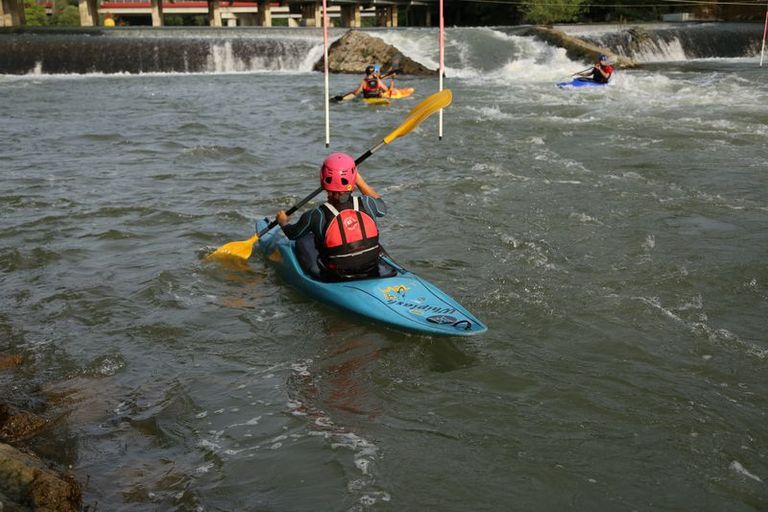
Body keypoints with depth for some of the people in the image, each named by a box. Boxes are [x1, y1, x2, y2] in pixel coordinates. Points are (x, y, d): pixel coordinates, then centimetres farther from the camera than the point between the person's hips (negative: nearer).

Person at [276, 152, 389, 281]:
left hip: (335, 279, -3)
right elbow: (382, 207, 14)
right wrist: (360, 180, 18)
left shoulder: (316, 216, -18)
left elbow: (292, 234, 4)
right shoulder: (365, 204, -13)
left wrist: (283, 222, 27)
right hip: (372, 274, 3)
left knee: (303, 241, 17)